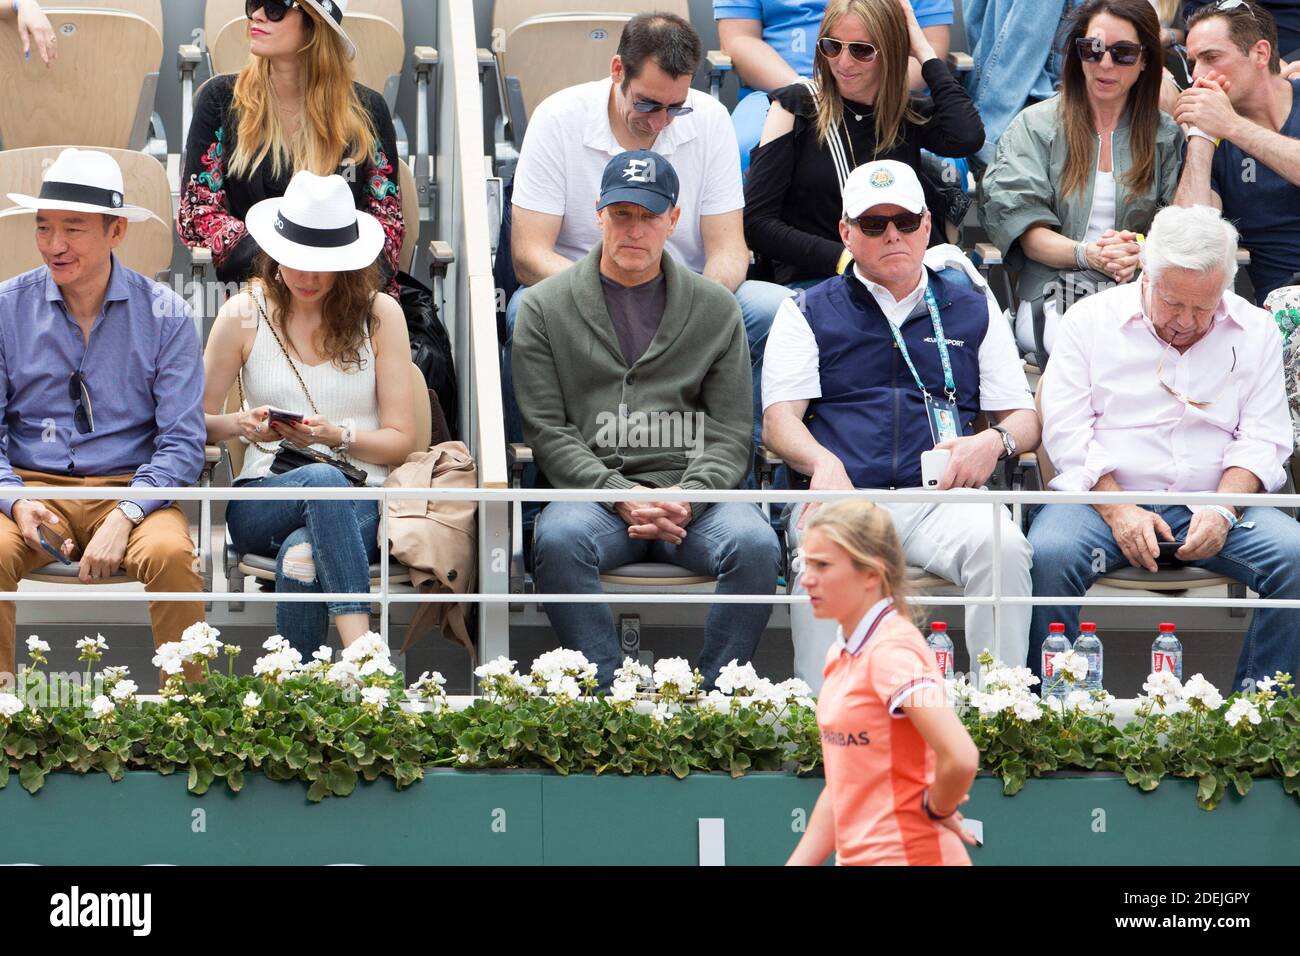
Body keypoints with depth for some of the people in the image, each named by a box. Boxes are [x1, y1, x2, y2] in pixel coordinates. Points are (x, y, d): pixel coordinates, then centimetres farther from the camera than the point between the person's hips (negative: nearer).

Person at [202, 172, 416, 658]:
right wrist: (239, 425, -9)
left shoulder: (380, 314, 7)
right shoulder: (244, 315, 8)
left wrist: (339, 436, -14)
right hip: (265, 498, 0)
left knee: (302, 557, -39)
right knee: (323, 480, -39)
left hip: (360, 505, 0)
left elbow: (401, 440, 6)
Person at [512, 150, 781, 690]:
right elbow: (546, 431, 4)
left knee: (755, 544, -30)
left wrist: (688, 496, -12)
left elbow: (730, 434, 10)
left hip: (691, 493, 1)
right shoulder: (546, 307, 11)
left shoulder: (716, 309, 15)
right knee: (558, 538, -35)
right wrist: (621, 496, -12)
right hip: (591, 490, -1)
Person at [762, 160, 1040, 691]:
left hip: (942, 498, 1)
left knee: (1003, 546, -33)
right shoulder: (809, 313, 20)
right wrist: (824, 463, -15)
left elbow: (1024, 418, 21)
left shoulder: (973, 311, 24)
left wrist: (995, 442, -5)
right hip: (844, 495, -1)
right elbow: (779, 420, 8)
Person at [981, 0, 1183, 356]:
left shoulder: (1165, 135, 15)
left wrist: (1140, 252, -18)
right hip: (1052, 296, -2)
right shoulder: (1036, 125, 10)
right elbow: (1026, 231, 1)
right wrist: (1087, 256, -19)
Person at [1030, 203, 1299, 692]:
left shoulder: (1256, 331, 10)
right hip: (1105, 498, -1)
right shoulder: (1090, 320, 5)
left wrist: (1223, 511, -13)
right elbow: (1066, 431, -2)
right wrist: (1117, 511, -16)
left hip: (1214, 502, 2)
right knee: (1048, 556, -33)